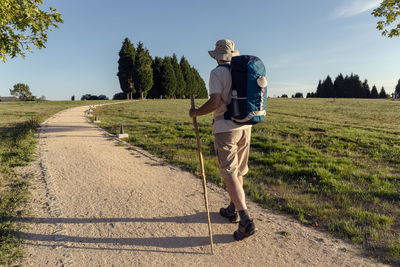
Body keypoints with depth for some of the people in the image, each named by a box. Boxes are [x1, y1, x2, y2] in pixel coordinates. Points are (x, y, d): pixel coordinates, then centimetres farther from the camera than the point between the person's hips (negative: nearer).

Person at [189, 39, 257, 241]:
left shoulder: (217, 73, -9)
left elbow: (215, 102, -20)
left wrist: (196, 113, -5)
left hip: (225, 128, -7)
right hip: (245, 126, 7)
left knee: (230, 174, -5)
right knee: (238, 171, 17)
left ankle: (246, 221, -10)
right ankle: (232, 210, 32)